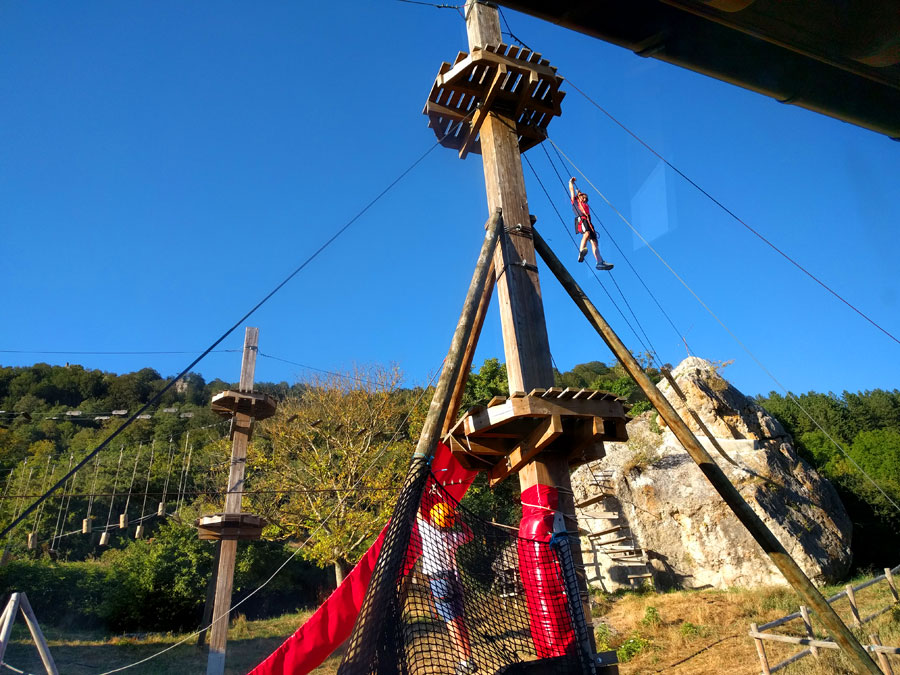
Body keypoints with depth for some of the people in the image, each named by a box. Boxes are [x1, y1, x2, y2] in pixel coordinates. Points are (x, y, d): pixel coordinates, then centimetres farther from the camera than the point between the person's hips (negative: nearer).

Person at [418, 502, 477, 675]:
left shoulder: (428, 531, -10)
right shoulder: (453, 536, 2)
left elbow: (418, 513, 3)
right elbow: (470, 535, 23)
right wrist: (459, 520, 23)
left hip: (437, 581, -5)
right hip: (454, 578, 6)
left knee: (451, 621, -6)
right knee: (459, 619, 11)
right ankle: (468, 658, 15)